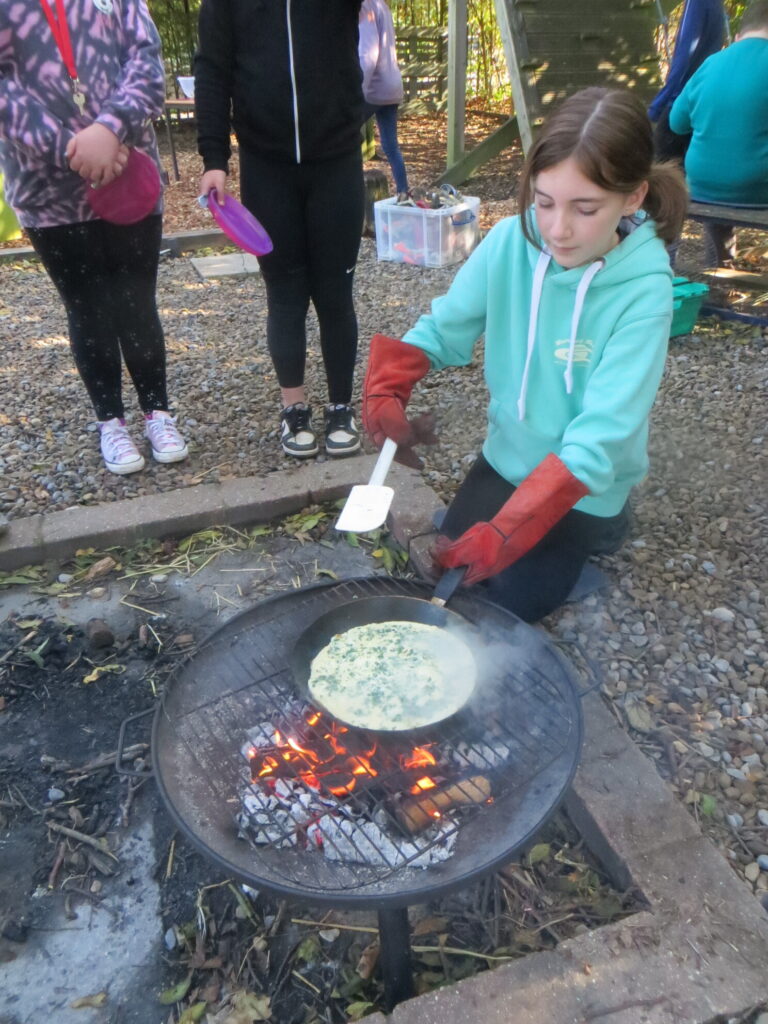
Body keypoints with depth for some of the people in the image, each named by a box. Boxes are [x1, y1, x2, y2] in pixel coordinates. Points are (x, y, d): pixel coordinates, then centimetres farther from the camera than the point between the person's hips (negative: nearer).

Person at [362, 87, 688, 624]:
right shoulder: (509, 243, -17)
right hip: (506, 459, 4)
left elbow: (600, 435, -30)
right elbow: (441, 330, -9)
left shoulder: (643, 292, -27)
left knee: (507, 605, 1)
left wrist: (507, 531, -37)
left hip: (582, 487, -4)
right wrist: (384, 392, -29)